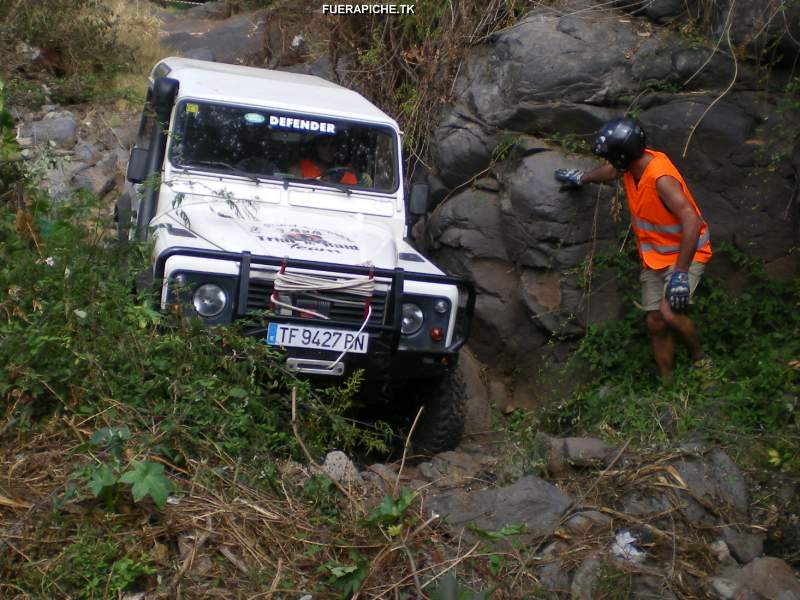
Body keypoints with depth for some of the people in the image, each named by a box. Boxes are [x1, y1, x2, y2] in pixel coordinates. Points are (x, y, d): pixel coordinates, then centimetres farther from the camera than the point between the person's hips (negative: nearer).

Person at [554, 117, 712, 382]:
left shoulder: (661, 178, -30)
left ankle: (701, 361, 1)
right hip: (654, 256, 8)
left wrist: (680, 274, -39)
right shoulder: (633, 164, -4)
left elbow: (692, 221, -37)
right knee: (655, 322, 2)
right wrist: (582, 178, 39)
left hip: (684, 254, -8)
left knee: (670, 313, -25)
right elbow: (612, 171, 22)